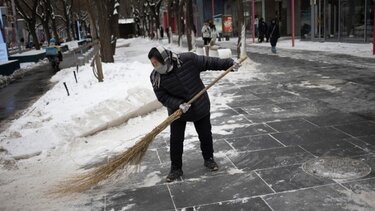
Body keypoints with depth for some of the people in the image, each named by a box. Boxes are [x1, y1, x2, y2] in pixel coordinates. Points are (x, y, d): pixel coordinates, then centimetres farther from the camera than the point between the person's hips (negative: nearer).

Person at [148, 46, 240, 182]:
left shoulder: (188, 59, -23)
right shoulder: (156, 78, -17)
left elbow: (209, 63, -11)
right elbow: (163, 97, -15)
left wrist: (230, 63, -7)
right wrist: (178, 104, -31)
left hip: (200, 107, 0)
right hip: (177, 111, 0)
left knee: (205, 135, 14)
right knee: (175, 140, 0)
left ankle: (208, 159, 38)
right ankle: (176, 169, 18)